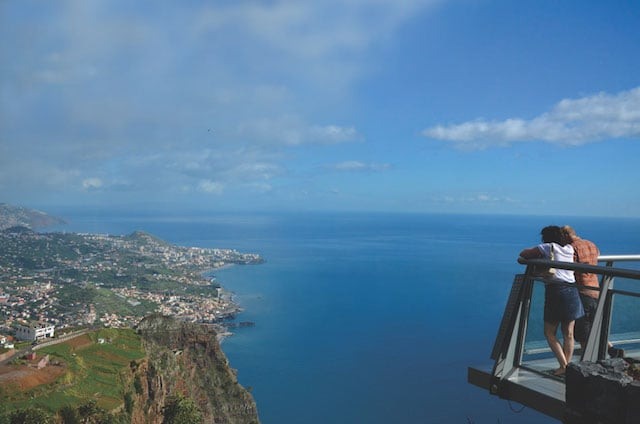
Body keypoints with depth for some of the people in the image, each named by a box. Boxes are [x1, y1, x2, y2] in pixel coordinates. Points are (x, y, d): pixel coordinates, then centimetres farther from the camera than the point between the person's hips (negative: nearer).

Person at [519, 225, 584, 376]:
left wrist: (536, 256, 23)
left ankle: (563, 366, -3)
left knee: (550, 333, 4)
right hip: (571, 291, 5)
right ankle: (567, 365, 12)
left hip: (555, 290, -5)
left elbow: (523, 254, 3)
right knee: (568, 333, 10)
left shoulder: (548, 247, 1)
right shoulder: (570, 249, 15)